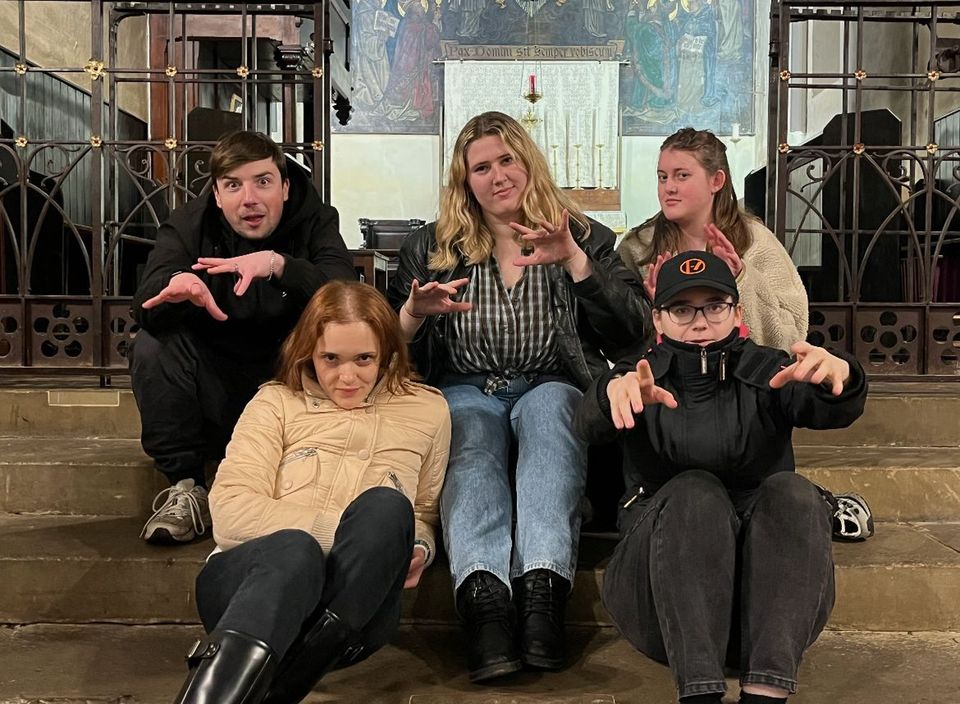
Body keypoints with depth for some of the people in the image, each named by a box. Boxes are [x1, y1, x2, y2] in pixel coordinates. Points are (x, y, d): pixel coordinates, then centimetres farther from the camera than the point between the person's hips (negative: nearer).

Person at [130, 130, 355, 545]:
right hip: (214, 394, 1)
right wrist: (177, 284, -42)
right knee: (152, 346, -24)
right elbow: (144, 308, -18)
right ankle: (185, 488, -14)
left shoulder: (316, 223, -4)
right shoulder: (188, 226, -2)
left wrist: (279, 264, -41)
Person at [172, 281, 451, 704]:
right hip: (251, 579, -1)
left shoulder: (426, 410, 19)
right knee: (293, 549, -37)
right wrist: (348, 530, -10)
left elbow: (425, 512, 27)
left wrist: (416, 548, 2)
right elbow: (230, 513, 1)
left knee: (385, 505, -31)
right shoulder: (276, 403, 14)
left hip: (354, 603, 2)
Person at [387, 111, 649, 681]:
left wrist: (575, 260, -13)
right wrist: (413, 313, -12)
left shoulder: (586, 238, 13)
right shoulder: (430, 248, 16)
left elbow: (634, 328, -2)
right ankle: (482, 590, -54)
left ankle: (543, 585, -51)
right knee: (471, 441, -33)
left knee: (546, 412, -35)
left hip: (550, 388, 0)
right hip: (466, 391, 1)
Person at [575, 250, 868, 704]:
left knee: (791, 490, -24)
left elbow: (835, 411, -10)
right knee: (693, 491, -27)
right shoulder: (640, 377, 11)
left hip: (763, 579, 1)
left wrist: (838, 375, -35)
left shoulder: (766, 373, 12)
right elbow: (590, 425, -13)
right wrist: (615, 389, -38)